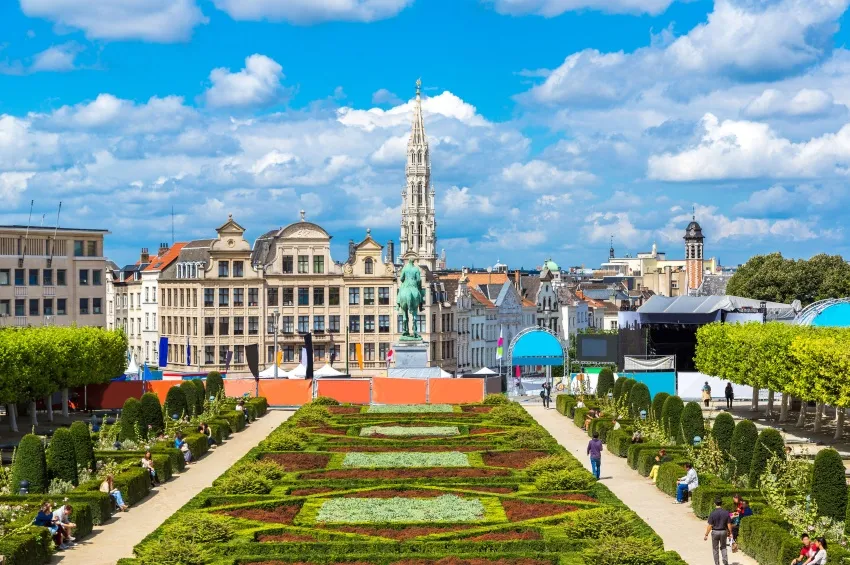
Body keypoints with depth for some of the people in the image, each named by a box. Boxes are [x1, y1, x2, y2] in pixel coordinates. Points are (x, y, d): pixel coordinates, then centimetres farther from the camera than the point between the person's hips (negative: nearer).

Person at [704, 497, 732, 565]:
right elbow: (729, 524, -4)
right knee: (723, 547, 19)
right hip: (723, 532, 2)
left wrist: (706, 535, -5)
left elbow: (710, 526, -14)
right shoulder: (726, 513, -7)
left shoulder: (712, 514, -15)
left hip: (715, 532, -2)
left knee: (715, 549, 12)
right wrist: (730, 533, 10)